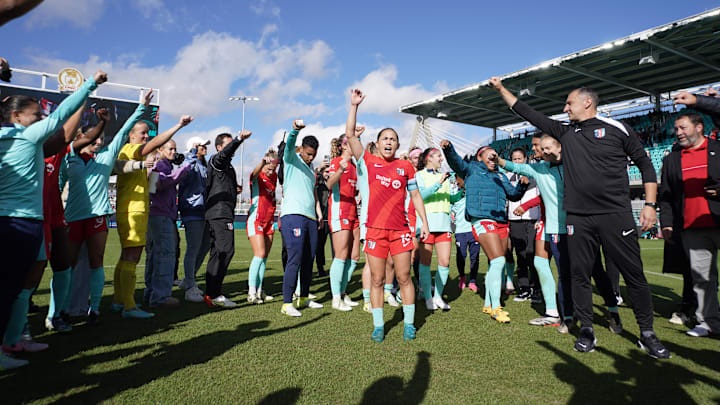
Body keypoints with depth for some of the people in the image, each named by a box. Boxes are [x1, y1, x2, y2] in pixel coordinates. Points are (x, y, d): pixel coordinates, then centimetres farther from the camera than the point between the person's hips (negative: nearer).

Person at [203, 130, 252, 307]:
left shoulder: (227, 166, 27)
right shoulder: (216, 161, -3)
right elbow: (225, 153, -26)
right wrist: (239, 138, -37)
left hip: (219, 214, 11)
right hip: (220, 213, -11)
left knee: (217, 252, 10)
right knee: (226, 250, -16)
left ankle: (211, 293, 14)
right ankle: (214, 295, -16)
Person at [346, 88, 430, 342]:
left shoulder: (406, 167, 8)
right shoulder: (370, 162, 6)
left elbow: (415, 195, 13)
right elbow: (350, 134, 2)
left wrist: (424, 223, 7)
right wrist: (354, 106, -1)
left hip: (400, 230, 0)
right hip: (375, 229, 0)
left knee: (404, 277, 5)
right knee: (377, 280, 5)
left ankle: (408, 323, 18)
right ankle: (378, 325, 16)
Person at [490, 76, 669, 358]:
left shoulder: (617, 129, 3)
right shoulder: (565, 131, 13)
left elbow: (645, 165, 7)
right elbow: (529, 114, 16)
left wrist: (650, 204, -1)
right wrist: (501, 90, 16)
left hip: (616, 214, -3)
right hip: (578, 218, 4)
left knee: (634, 273, 2)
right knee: (579, 274, 6)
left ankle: (647, 334, 18)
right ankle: (586, 330, 20)